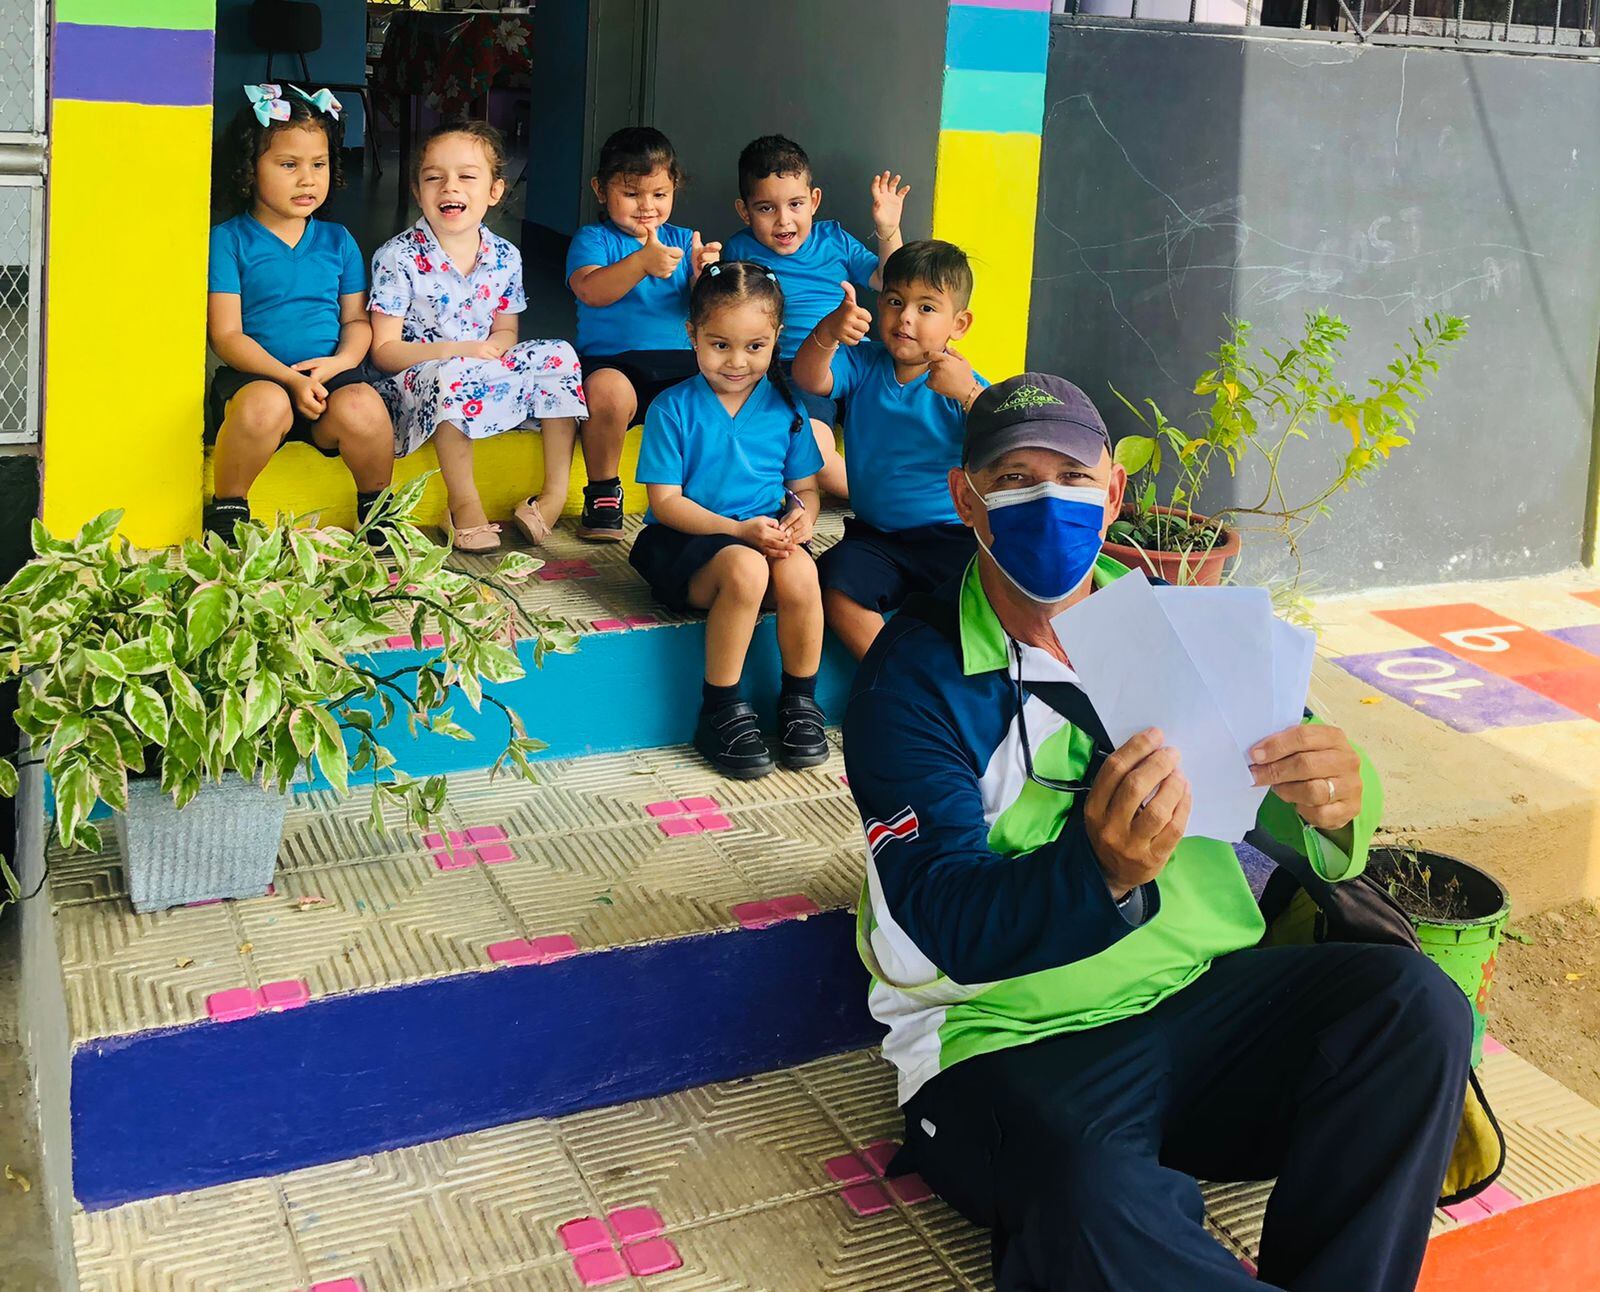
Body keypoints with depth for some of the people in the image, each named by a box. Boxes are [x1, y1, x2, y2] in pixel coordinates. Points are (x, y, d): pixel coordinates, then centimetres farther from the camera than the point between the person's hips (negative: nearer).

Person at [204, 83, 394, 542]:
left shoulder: (338, 241, 16)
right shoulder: (228, 240, 3)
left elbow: (357, 319, 16)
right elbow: (226, 335, -4)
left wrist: (340, 361, -8)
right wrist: (291, 378, -17)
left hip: (331, 373, 3)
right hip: (257, 375, -2)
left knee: (362, 407, -31)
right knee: (264, 405, -37)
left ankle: (377, 506, -1)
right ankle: (226, 510, -10)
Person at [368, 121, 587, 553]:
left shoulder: (505, 257, 6)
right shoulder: (398, 257, -8)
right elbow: (384, 350, -10)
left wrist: (495, 348, -11)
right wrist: (459, 350, -22)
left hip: (487, 380, 5)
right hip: (416, 385, -5)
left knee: (558, 355, -14)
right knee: (454, 373, -38)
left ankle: (555, 493, -15)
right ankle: (464, 503, -27)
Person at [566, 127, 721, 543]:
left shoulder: (683, 241, 16)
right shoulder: (592, 239, 5)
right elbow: (590, 290, -17)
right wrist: (641, 263, -34)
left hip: (679, 361, 3)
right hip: (611, 360, -3)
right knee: (608, 390, -38)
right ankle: (603, 494, -14)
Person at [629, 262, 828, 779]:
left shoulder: (784, 406, 9)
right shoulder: (673, 408, -2)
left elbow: (806, 487, 14)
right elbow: (665, 502, -6)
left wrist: (801, 517, -12)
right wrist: (739, 530, -19)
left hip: (767, 537, 3)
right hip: (685, 539, -3)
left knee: (799, 572, -32)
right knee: (745, 569, -36)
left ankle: (799, 701, -8)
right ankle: (721, 712, -19)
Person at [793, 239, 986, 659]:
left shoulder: (965, 385, -4)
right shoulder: (862, 364, 6)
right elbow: (809, 379, -14)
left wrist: (969, 395, -33)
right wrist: (827, 333, -35)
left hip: (953, 537, -2)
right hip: (875, 536, 2)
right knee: (837, 591, -24)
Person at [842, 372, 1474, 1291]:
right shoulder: (915, 675, -7)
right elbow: (953, 926, -16)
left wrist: (1335, 800, -19)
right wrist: (1101, 870, -36)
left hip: (1202, 997, 5)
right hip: (1010, 1042, -5)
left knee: (1418, 1007, -19)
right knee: (1101, 1211, -35)